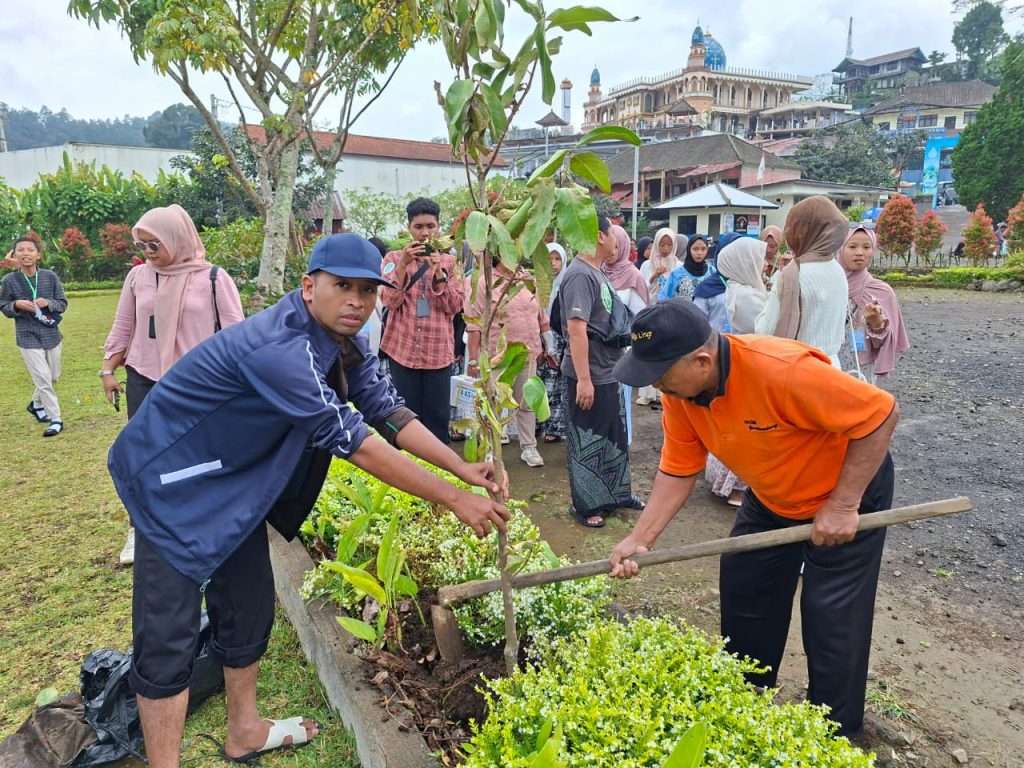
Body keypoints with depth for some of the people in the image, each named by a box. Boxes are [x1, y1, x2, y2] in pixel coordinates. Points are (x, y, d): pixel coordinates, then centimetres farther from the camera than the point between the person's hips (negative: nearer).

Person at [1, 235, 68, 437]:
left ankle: (36, 404, 43)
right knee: (43, 379, -6)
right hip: (28, 337, -3)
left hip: (51, 335, 3)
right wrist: (16, 305, -18)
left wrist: (48, 303, -18)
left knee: (53, 377, 17)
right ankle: (56, 419, 4)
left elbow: (63, 304, 1)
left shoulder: (50, 276, -4)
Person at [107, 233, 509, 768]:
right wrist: (454, 500, -28)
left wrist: (464, 469, -13)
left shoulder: (344, 342, -5)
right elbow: (353, 442, -34)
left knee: (248, 608, 15)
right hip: (171, 481, -8)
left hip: (230, 483, 9)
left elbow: (387, 410, -4)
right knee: (169, 635, -5)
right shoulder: (278, 347, -34)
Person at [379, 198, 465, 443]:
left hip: (438, 349, 1)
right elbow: (390, 301, -5)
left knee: (438, 417, 1)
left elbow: (455, 306, 0)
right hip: (402, 348, 0)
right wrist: (403, 264, -15)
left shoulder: (449, 261, 9)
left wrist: (438, 273, -13)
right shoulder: (394, 258, 7)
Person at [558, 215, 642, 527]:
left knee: (615, 438, 20)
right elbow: (576, 329, -26)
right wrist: (583, 379, -28)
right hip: (589, 377, -10)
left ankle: (617, 493, 36)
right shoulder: (580, 275, -19)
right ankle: (585, 505, 20)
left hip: (609, 373, 10)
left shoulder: (598, 273, 11)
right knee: (587, 444, 5)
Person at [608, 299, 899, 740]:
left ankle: (834, 735, 25)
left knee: (832, 622, -1)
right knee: (743, 595, 16)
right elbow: (678, 471, -10)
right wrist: (640, 539, -18)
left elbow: (881, 413, -31)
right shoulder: (679, 391, -18)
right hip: (770, 497, 7)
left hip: (848, 489, -6)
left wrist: (842, 505, -28)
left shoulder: (782, 371, -40)